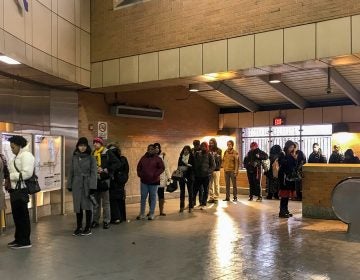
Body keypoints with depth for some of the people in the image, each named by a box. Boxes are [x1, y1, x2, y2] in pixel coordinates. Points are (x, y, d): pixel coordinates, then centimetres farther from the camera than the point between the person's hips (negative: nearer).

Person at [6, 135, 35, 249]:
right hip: (14, 190, 9)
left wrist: (10, 176, -17)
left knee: (22, 216, -3)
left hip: (21, 190, -9)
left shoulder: (26, 155, -11)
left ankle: (25, 241, 5)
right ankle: (18, 239, 26)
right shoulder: (17, 157, 19)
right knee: (17, 215, 15)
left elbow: (27, 173, -21)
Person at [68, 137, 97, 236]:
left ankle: (88, 228, 12)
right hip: (77, 185, 3)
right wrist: (69, 185, 7)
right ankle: (79, 227, 17)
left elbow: (94, 172, -7)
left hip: (87, 185, -3)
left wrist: (92, 186, -14)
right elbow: (71, 172, 10)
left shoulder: (91, 158, -2)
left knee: (87, 206, 2)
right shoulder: (74, 158, 7)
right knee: (78, 206, 7)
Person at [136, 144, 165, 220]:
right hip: (144, 181, 3)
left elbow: (162, 168, -7)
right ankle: (142, 214, 17)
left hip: (154, 181, -3)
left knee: (153, 197, 5)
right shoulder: (143, 158, 7)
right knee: (143, 197, 8)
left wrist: (155, 175, -15)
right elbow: (139, 167, 15)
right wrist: (140, 174, 2)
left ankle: (152, 214, 14)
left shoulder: (157, 159, -4)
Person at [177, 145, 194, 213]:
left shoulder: (191, 157, -1)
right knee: (182, 192, 8)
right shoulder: (181, 157, 8)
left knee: (190, 192, 2)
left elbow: (193, 166, -4)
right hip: (181, 176, 3)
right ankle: (182, 207, 15)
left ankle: (191, 207, 8)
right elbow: (178, 166, 11)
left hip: (189, 176, -3)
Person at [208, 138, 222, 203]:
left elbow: (219, 159, -6)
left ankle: (216, 198, 10)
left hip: (216, 169, -2)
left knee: (216, 184, 3)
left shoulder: (219, 150, 1)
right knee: (210, 184, 4)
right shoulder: (208, 150, 6)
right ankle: (211, 197, 12)